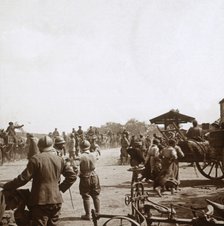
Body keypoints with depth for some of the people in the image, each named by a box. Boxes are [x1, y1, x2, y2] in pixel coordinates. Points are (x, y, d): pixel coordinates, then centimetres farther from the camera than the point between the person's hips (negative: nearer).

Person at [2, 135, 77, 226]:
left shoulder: (36, 159, -10)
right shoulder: (59, 160, 7)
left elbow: (23, 178, -13)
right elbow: (72, 175, 9)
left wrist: (6, 187, -2)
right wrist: (61, 187, 12)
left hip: (40, 202, -5)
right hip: (56, 200, 5)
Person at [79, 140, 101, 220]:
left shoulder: (81, 157, -16)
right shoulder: (93, 156, -3)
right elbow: (94, 166, 3)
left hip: (85, 178, -4)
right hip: (94, 177, 4)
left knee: (86, 197, 6)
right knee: (95, 195, 14)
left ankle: (87, 214, 11)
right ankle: (97, 212, 21)